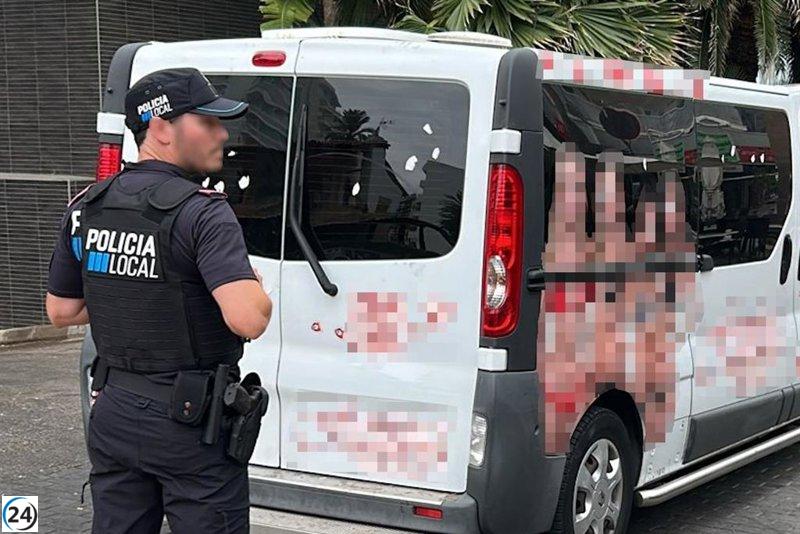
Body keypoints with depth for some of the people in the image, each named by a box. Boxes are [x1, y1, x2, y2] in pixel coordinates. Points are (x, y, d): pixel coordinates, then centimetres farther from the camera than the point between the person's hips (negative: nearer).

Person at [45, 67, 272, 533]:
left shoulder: (86, 208, 5)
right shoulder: (202, 212, -17)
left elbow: (61, 311, 13)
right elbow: (249, 319, -28)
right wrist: (257, 288, -7)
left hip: (113, 414, 7)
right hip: (190, 424, -7)